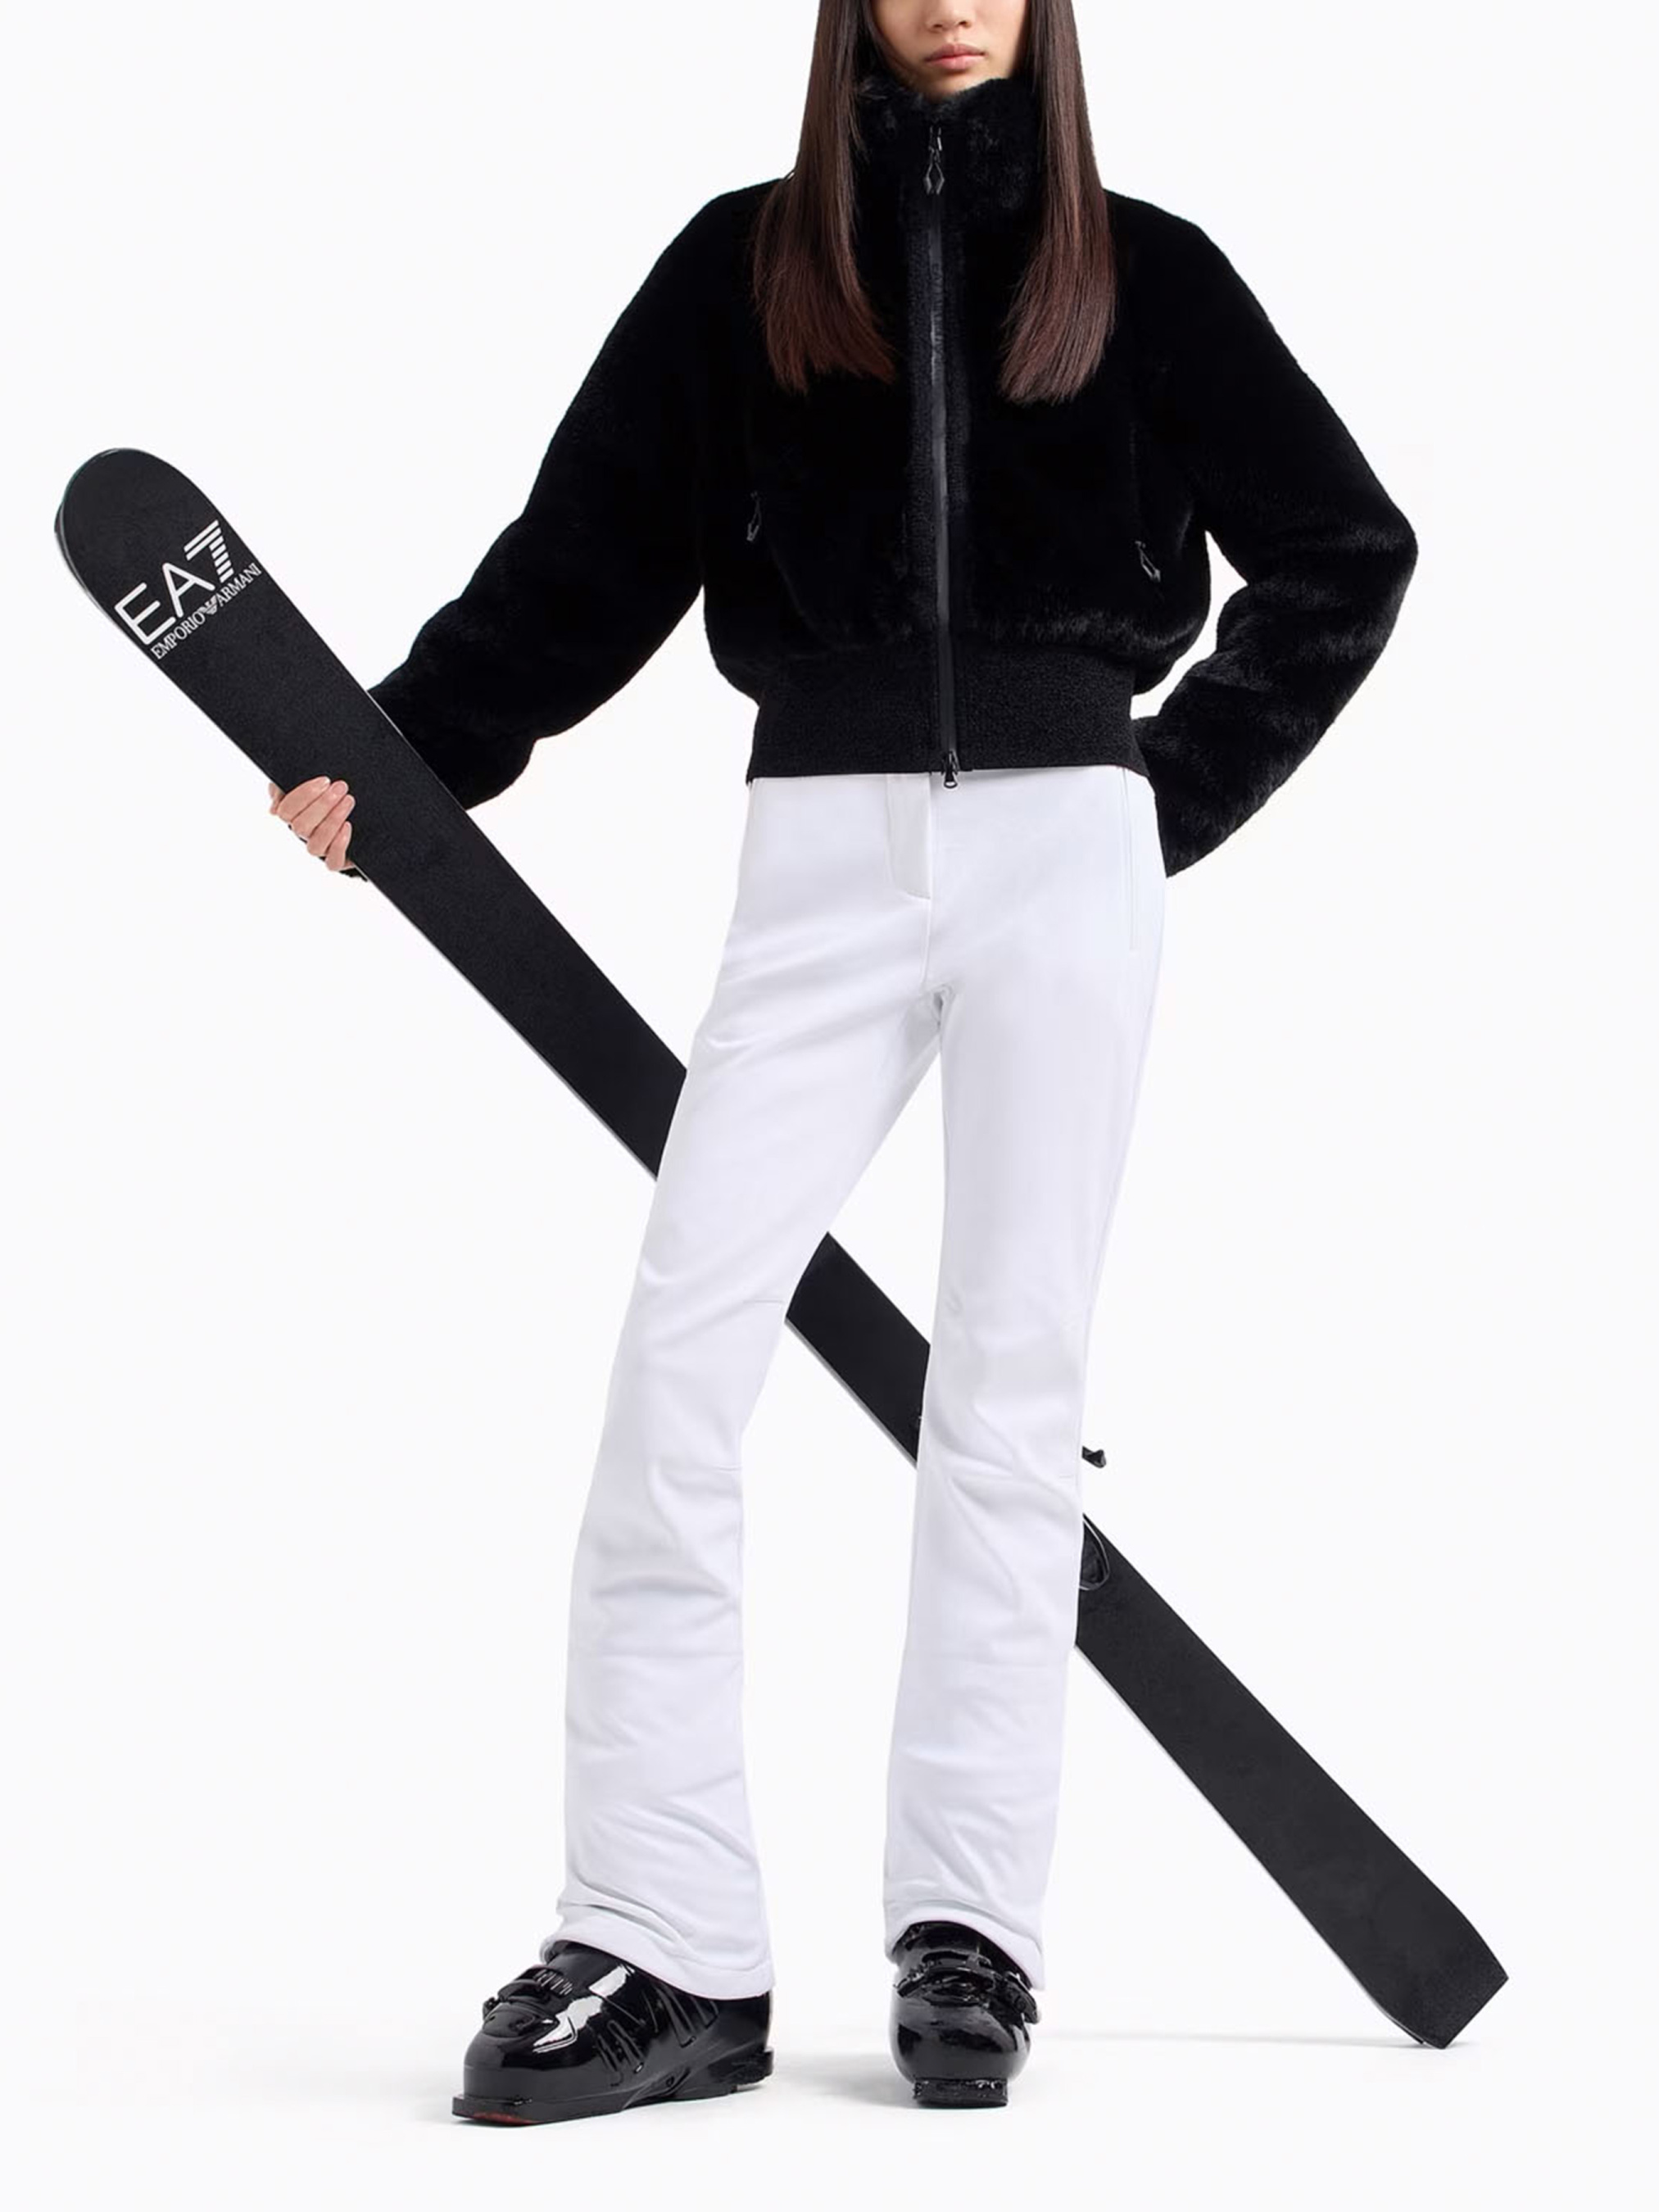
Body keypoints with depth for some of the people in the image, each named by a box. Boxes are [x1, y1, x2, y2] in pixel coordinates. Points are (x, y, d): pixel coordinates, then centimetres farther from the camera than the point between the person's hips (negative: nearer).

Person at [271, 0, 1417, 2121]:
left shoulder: (1143, 273, 10)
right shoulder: (747, 262, 11)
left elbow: (1348, 554, 14)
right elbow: (588, 553, 5)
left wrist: (1180, 795, 6)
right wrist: (398, 758, -7)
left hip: (1064, 855, 0)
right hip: (826, 856, 1)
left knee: (1011, 1375, -1)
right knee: (677, 1352, -11)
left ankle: (968, 1928, 4)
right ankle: (666, 1948, -9)